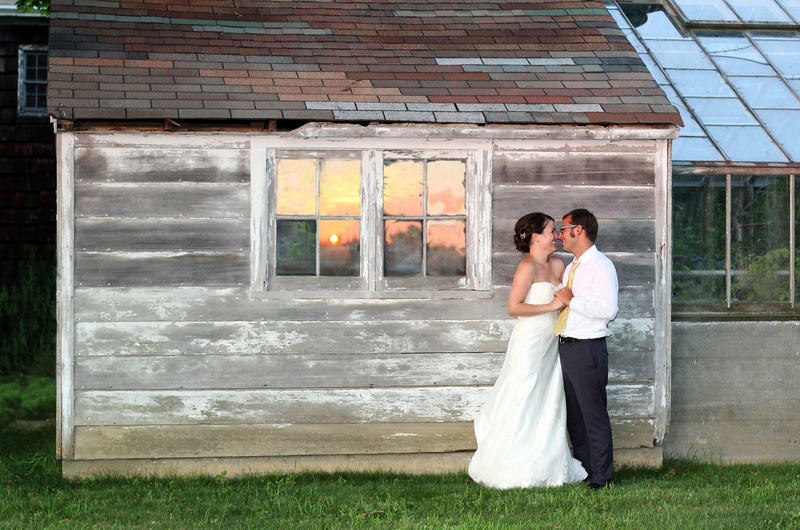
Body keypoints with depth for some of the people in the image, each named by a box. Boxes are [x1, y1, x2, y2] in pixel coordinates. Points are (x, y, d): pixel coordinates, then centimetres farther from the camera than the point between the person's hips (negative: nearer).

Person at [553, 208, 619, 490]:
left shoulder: (601, 266, -10)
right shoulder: (570, 268, 18)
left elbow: (608, 310, -22)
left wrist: (572, 300, -19)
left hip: (587, 349, -9)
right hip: (566, 347, 9)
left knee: (594, 415, -2)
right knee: (573, 416, 14)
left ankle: (600, 477, 6)